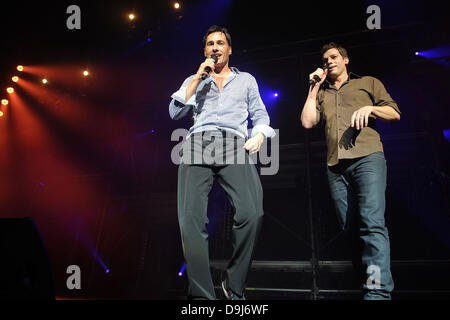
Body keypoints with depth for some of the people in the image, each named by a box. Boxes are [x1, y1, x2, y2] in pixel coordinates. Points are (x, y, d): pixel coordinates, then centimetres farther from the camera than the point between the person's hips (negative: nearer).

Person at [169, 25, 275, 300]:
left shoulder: (246, 79, 30)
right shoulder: (194, 81, 30)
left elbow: (260, 114, 23)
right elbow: (175, 112, 15)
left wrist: (258, 136, 1)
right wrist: (198, 77, 10)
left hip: (234, 144, 0)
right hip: (198, 144, 1)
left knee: (252, 214, -27)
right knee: (191, 220, -23)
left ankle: (235, 287, -10)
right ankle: (202, 295, -17)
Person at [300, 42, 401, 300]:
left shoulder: (368, 83, 21)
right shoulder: (322, 94, 28)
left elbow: (395, 114, 13)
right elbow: (308, 122, 12)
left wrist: (370, 108, -5)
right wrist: (314, 87, 15)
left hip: (367, 158, -4)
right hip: (336, 166, 4)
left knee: (372, 222, -19)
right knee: (350, 226, 0)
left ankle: (378, 290, -25)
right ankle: (364, 274, 8)